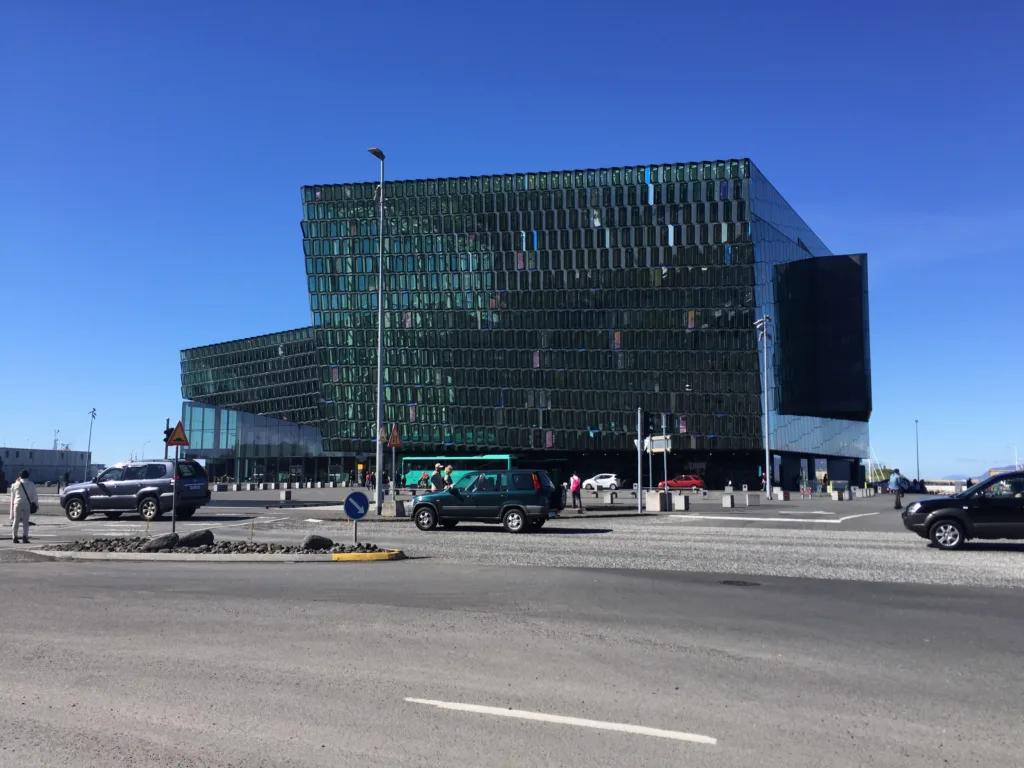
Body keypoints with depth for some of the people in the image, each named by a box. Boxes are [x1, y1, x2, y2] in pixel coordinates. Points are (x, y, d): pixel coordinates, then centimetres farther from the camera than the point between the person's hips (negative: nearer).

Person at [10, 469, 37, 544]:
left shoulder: (15, 484, 7)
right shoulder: (31, 484, 3)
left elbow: (12, 497, 11)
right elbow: (34, 496, 3)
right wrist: (36, 504, 13)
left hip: (17, 504, 1)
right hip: (27, 504, -1)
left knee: (16, 521, 9)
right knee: (25, 521, 1)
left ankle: (14, 537, 11)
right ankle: (25, 536, -12)